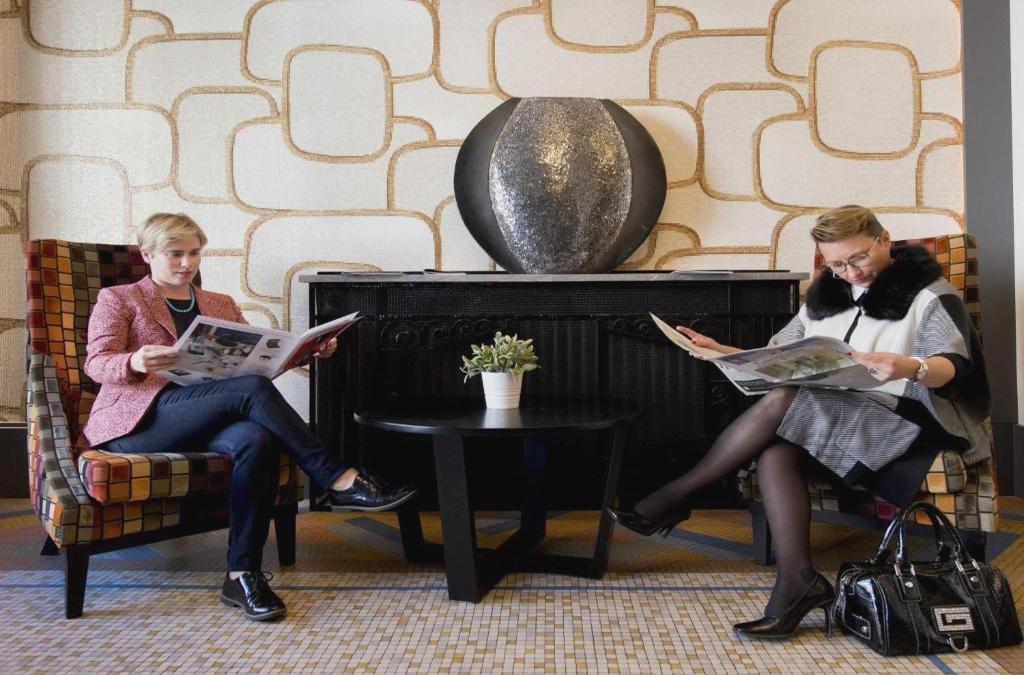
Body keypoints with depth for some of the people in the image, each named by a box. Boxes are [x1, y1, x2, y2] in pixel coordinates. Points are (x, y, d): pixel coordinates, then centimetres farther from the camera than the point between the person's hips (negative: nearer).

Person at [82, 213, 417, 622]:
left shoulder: (221, 306, 25)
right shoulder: (117, 300, 14)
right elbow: (96, 362, -2)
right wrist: (134, 363, -27)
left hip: (201, 423, 4)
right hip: (137, 420, -4)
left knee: (256, 441, -34)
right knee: (252, 390, -31)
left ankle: (242, 575, -29)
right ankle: (338, 481, -27)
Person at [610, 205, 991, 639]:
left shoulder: (928, 293, 0)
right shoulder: (825, 294, 17)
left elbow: (954, 367, -15)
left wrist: (910, 368, -39)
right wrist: (721, 351, -3)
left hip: (903, 419, -6)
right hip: (834, 416, 6)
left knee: (778, 404, -27)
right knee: (775, 452, -29)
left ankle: (677, 496, -16)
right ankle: (796, 579, -31)